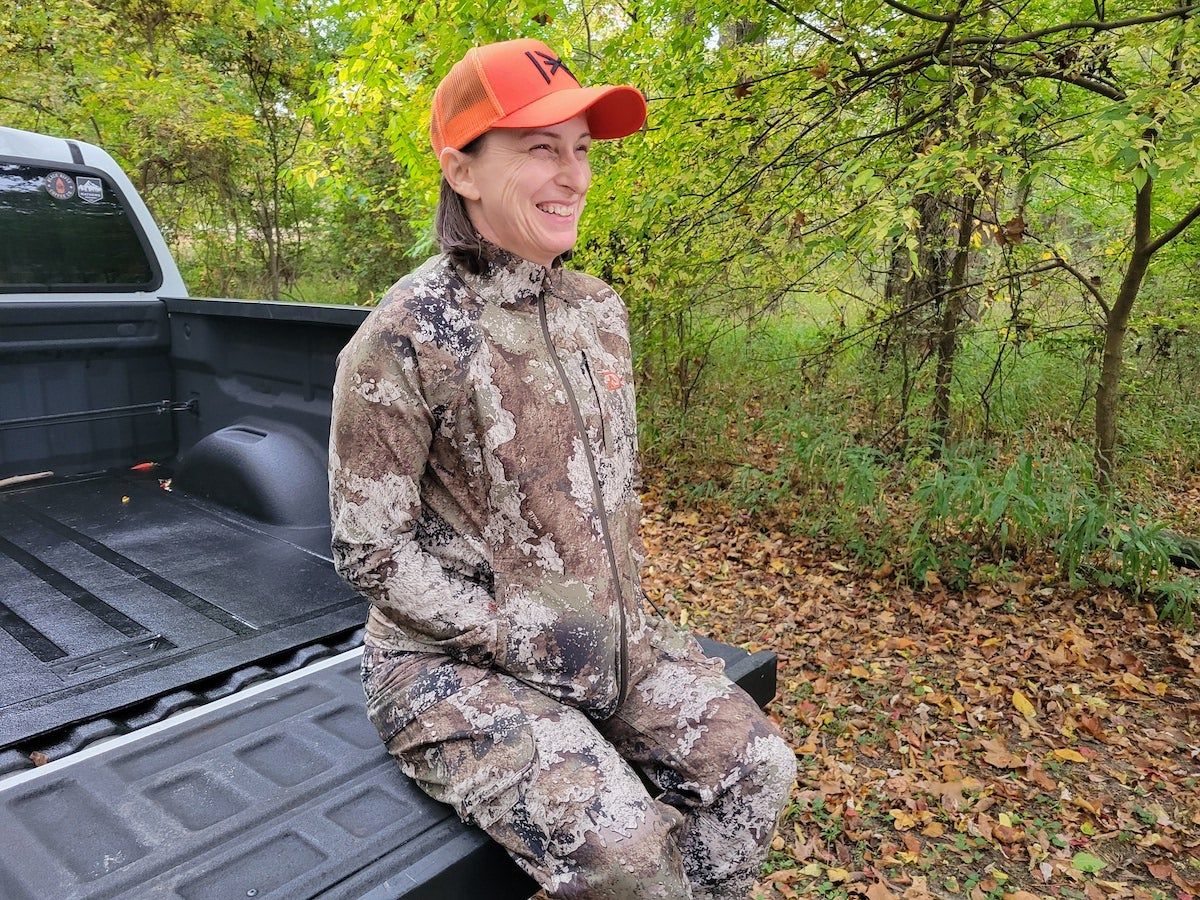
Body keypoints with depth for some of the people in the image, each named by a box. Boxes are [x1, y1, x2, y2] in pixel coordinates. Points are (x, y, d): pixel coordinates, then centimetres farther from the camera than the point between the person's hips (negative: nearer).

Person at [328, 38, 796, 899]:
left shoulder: (598, 310, 3)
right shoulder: (407, 335, -18)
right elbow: (371, 550, -14)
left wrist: (630, 607, 4)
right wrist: (514, 638, -17)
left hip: (603, 631, 7)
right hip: (456, 659, -6)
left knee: (758, 768, -2)